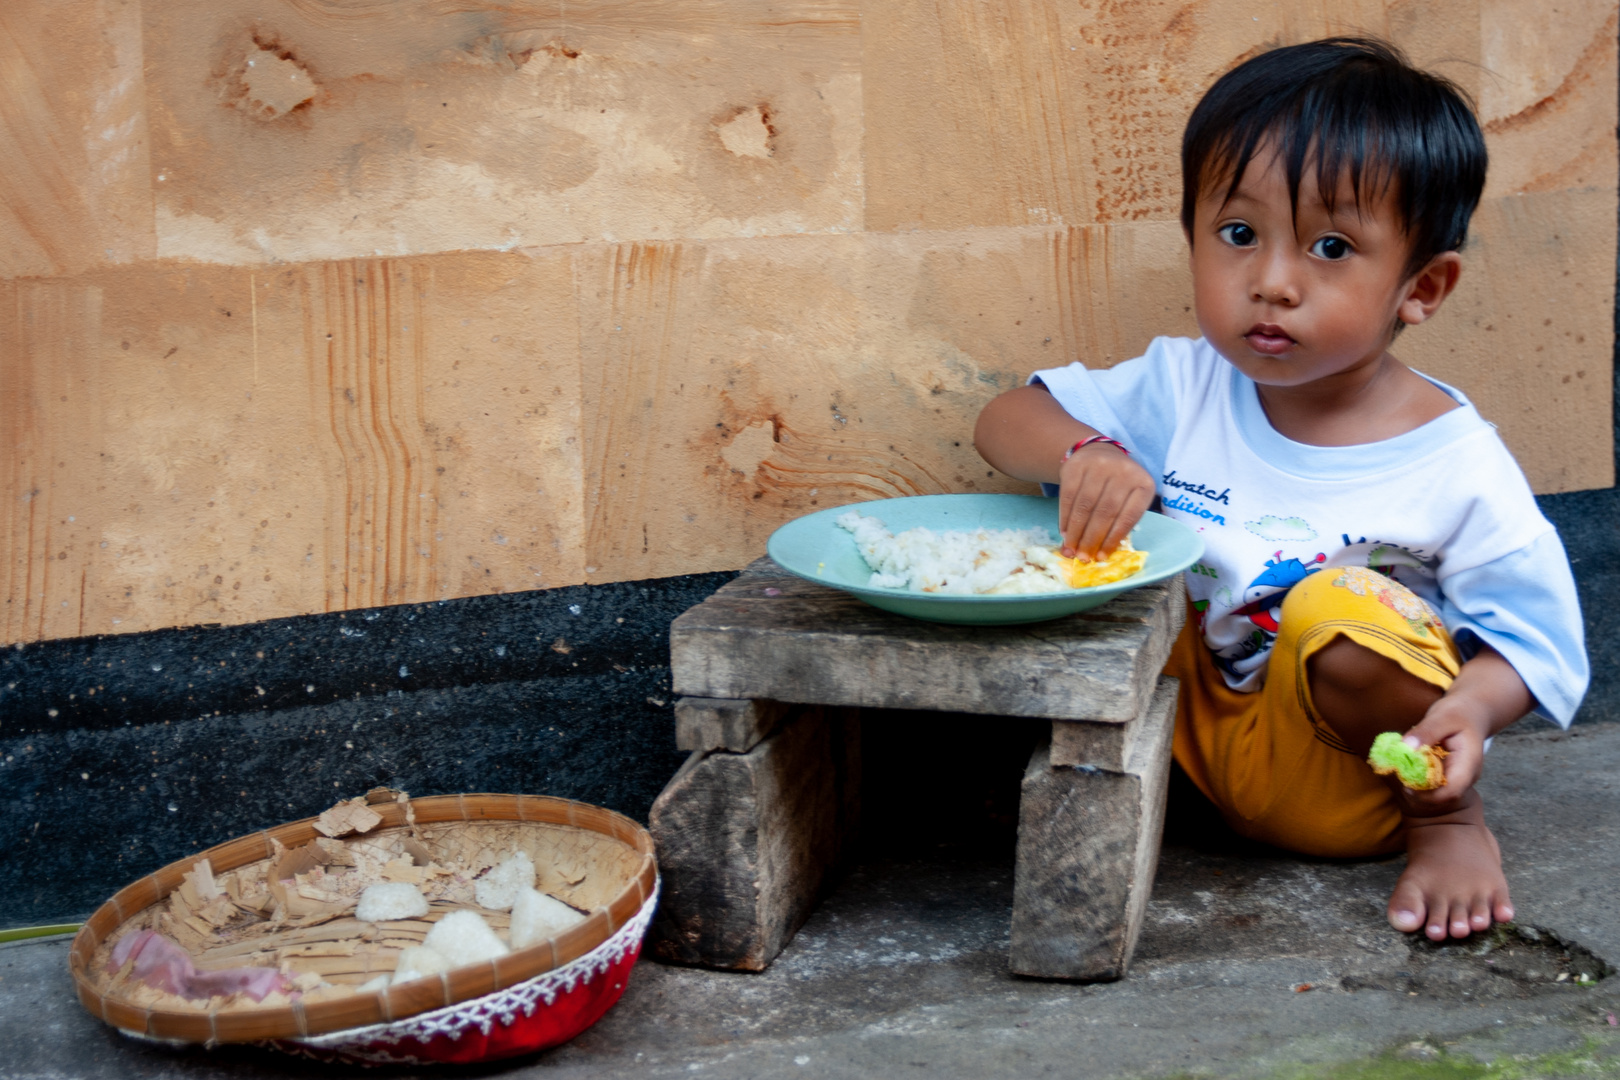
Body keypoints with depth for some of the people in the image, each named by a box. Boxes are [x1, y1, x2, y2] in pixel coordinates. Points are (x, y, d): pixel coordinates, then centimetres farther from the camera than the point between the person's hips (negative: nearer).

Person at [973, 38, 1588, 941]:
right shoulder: (1183, 388, -5)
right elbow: (1006, 421, -2)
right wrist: (1082, 454, -25)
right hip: (1193, 723, 4)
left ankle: (1447, 820, -8)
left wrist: (1473, 706, -33)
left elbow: (1537, 638, -9)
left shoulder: (1455, 464, -15)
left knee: (1347, 612, -35)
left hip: (1341, 780, -3)